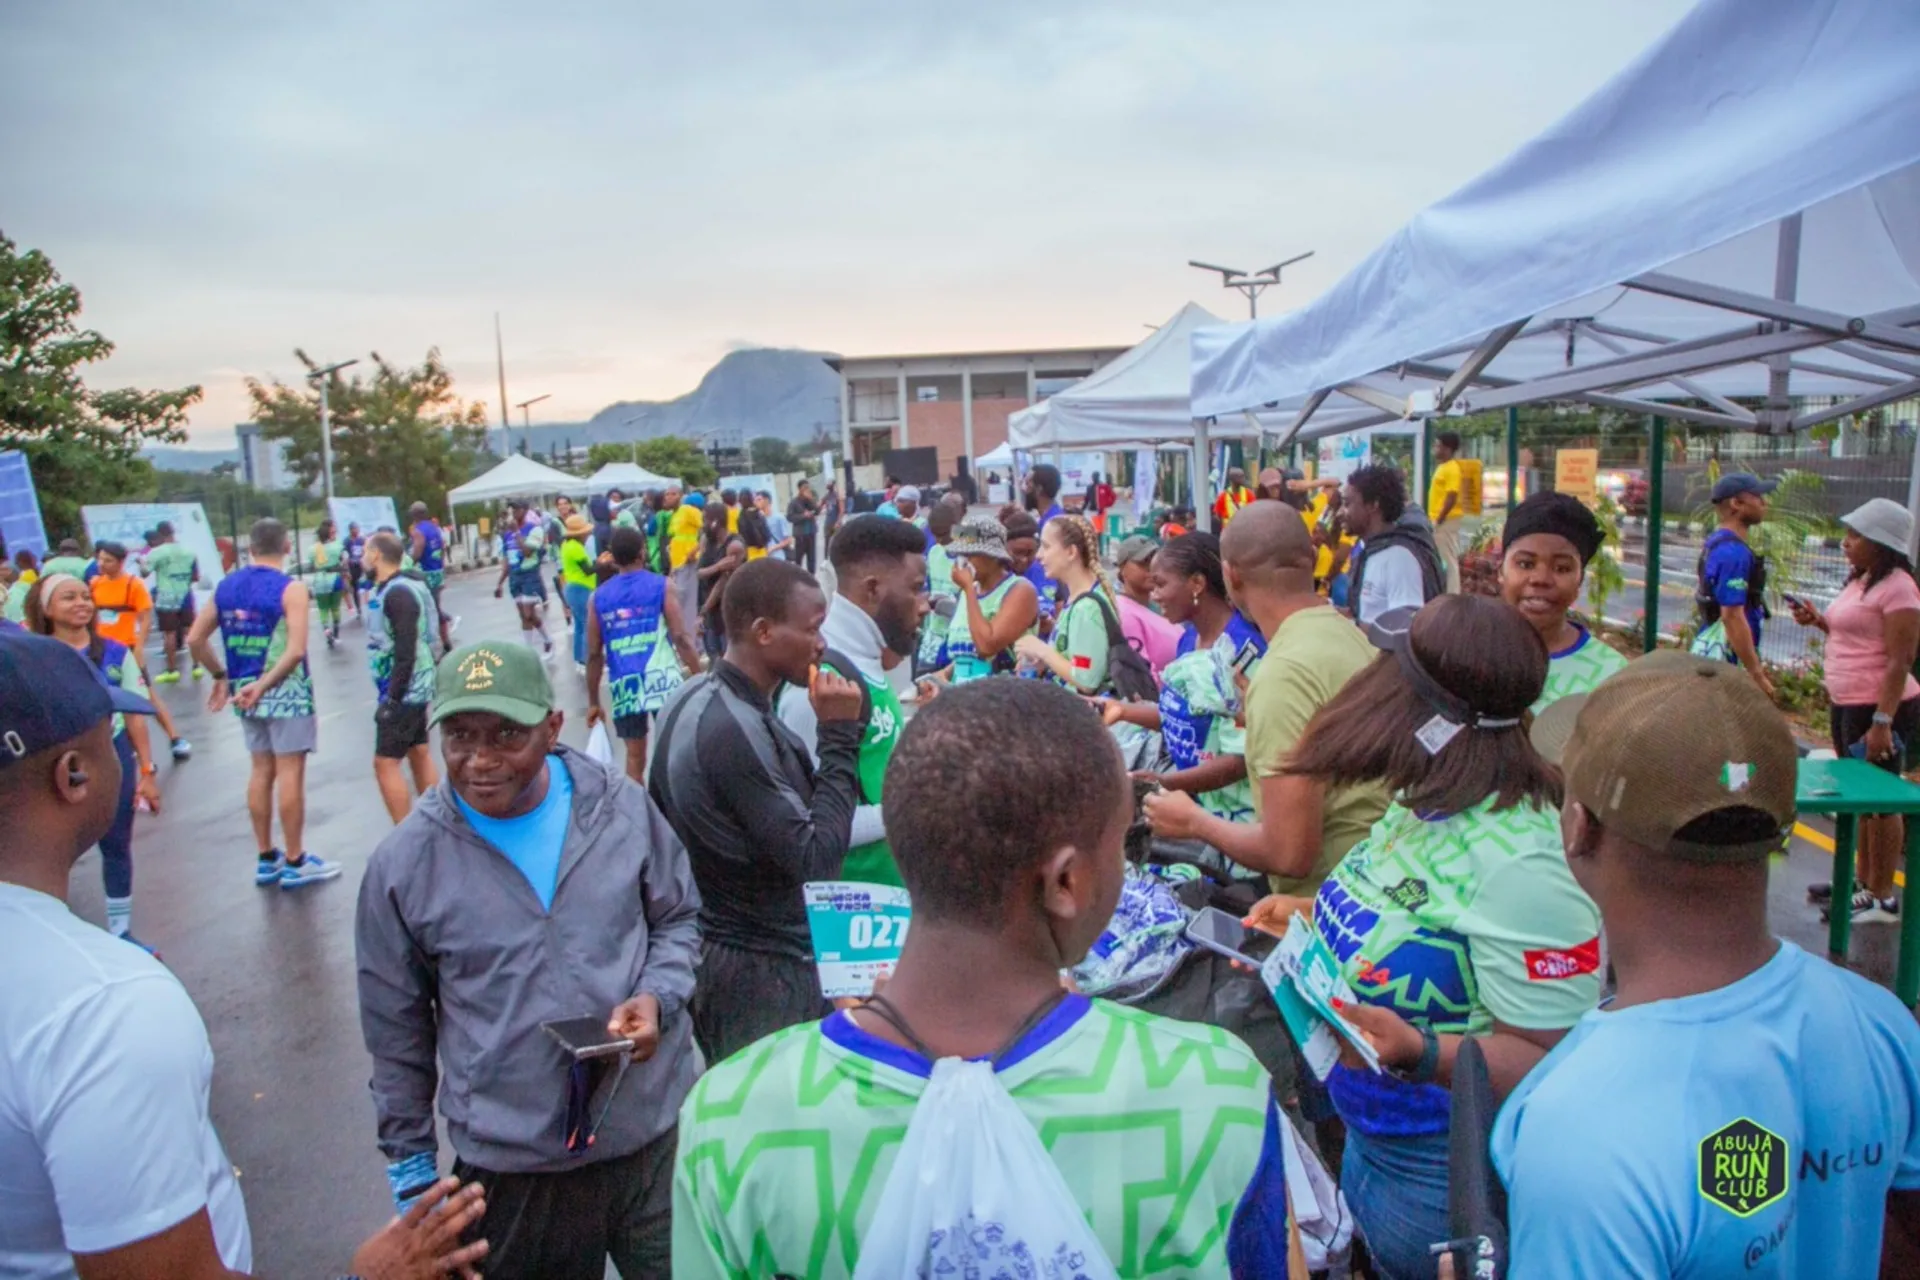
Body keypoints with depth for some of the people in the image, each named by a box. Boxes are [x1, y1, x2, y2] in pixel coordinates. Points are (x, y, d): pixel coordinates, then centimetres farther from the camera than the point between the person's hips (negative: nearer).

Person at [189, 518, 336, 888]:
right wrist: (264, 685, -19)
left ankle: (267, 859, 24)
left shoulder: (226, 587, 5)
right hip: (286, 691, -6)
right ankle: (295, 863, 9)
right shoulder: (290, 589, -13)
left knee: (261, 771, 15)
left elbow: (195, 640, 10)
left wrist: (222, 676, 16)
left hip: (245, 692, 6)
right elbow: (296, 650, -24)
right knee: (290, 773, 1)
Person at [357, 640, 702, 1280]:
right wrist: (412, 1170, 8)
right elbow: (397, 1032, 2)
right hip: (511, 1171, -1)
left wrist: (658, 997, -13)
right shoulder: (403, 865, -9)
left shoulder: (622, 807, -8)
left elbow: (679, 916, 6)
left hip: (657, 1137, 2)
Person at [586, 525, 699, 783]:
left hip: (624, 684, 3)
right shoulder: (661, 586, 2)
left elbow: (594, 654, 10)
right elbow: (680, 638, -6)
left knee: (635, 758, 11)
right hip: (662, 678, -3)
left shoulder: (598, 597, 10)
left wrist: (593, 701, 18)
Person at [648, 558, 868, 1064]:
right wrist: (840, 737, -20)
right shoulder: (736, 730, -27)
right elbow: (816, 860, -25)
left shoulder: (695, 697, 2)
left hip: (710, 949, 9)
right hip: (764, 971, -9)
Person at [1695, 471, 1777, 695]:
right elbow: (1732, 617, -23)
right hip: (1725, 659, -10)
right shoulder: (1733, 552, -18)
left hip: (1711, 651, 10)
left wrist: (1754, 666, 23)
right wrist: (1756, 674, -21)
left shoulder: (1717, 543, 13)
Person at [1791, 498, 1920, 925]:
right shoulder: (1859, 581, 12)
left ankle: (1883, 899, 9)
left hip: (1879, 708, -9)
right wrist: (1817, 621, 6)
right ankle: (1865, 882, 28)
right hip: (1846, 704, 9)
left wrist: (1882, 721, -24)